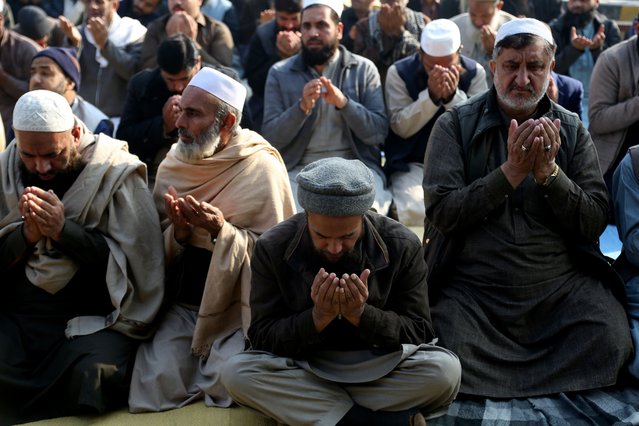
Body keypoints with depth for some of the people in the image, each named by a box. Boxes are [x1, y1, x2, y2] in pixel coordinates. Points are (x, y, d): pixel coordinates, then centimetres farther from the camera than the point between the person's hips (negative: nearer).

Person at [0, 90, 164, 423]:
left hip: (92, 317, -2)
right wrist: (27, 234, -13)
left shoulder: (116, 172, -6)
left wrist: (64, 229, -19)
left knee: (94, 375, -33)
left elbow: (138, 261, -11)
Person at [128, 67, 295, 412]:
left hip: (237, 307, -3)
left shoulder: (262, 169, -13)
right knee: (154, 384, -15)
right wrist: (179, 231, -16)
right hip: (182, 303, 4)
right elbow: (160, 249, 7)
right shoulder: (174, 163, 2)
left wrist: (221, 230, -27)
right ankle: (200, 362, 17)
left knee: (227, 387, -21)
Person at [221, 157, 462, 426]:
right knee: (236, 372, -28)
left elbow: (420, 332, -10)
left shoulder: (402, 246, -12)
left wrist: (361, 314, -27)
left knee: (446, 370, -29)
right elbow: (262, 337, -11)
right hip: (304, 368, 1)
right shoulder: (272, 249, -12)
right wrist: (317, 317, -29)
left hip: (380, 370, -1)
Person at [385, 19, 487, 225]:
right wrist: (431, 95, -25)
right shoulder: (399, 72, -6)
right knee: (414, 212, -30)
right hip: (412, 163, -1)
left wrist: (453, 96, -24)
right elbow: (401, 127, -12)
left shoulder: (474, 72, -1)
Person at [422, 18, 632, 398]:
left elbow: (595, 223, 1)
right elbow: (441, 213, -9)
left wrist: (549, 173, -14)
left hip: (563, 283, 2)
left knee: (612, 341, -24)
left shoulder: (572, 131, 8)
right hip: (472, 286, -2)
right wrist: (511, 172, -17)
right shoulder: (455, 126, 1)